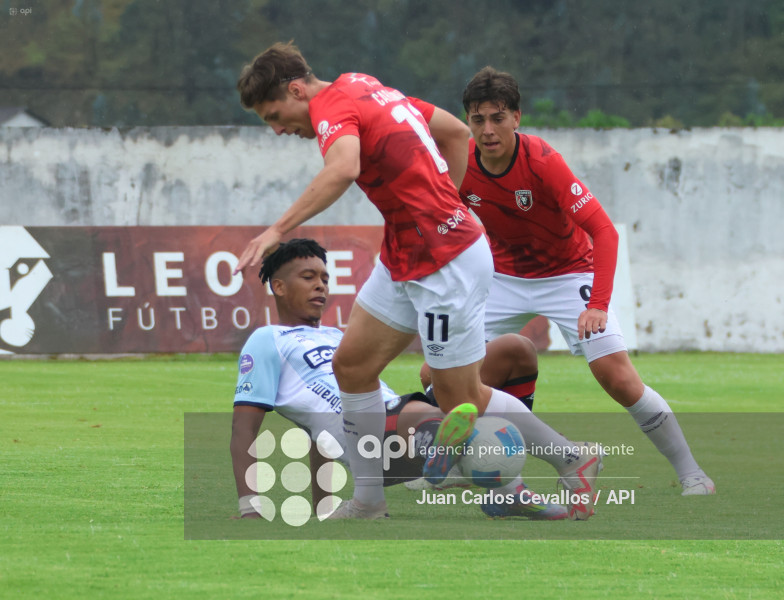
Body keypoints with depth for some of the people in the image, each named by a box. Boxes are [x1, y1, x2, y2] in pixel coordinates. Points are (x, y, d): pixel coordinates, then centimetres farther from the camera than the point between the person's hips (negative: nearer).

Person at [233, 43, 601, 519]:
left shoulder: (333, 108, -18)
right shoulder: (365, 87, 10)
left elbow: (342, 169, -42)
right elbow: (456, 131, 18)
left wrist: (278, 231, -45)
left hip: (448, 265, -10)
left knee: (462, 401, 0)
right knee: (352, 363, 6)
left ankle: (573, 461, 15)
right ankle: (369, 499, 12)